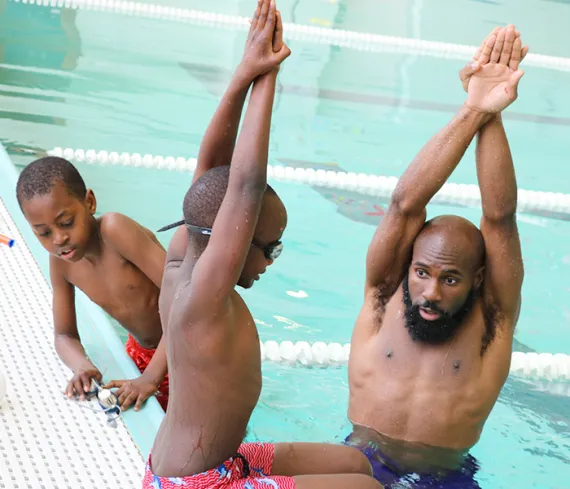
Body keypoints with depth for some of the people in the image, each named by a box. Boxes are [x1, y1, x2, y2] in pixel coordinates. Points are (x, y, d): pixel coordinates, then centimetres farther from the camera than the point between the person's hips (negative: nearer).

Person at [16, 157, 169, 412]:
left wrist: (150, 377, -34)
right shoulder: (60, 262, -10)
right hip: (141, 351, 6)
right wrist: (82, 367, -23)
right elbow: (64, 335, 2)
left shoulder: (113, 230, -31)